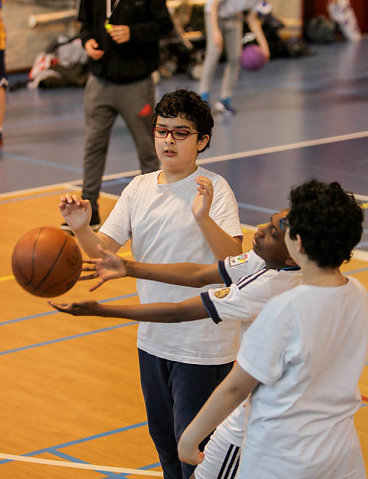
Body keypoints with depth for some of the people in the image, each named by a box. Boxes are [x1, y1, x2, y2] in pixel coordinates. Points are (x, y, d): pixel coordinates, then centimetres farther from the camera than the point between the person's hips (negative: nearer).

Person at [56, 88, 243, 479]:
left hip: (202, 342, -6)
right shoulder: (139, 189, 4)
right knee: (163, 436, 20)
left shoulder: (214, 189, -13)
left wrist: (203, 217, -40)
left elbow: (233, 259, -24)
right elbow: (103, 249, 0)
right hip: (154, 337, 6)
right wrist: (81, 228, -20)